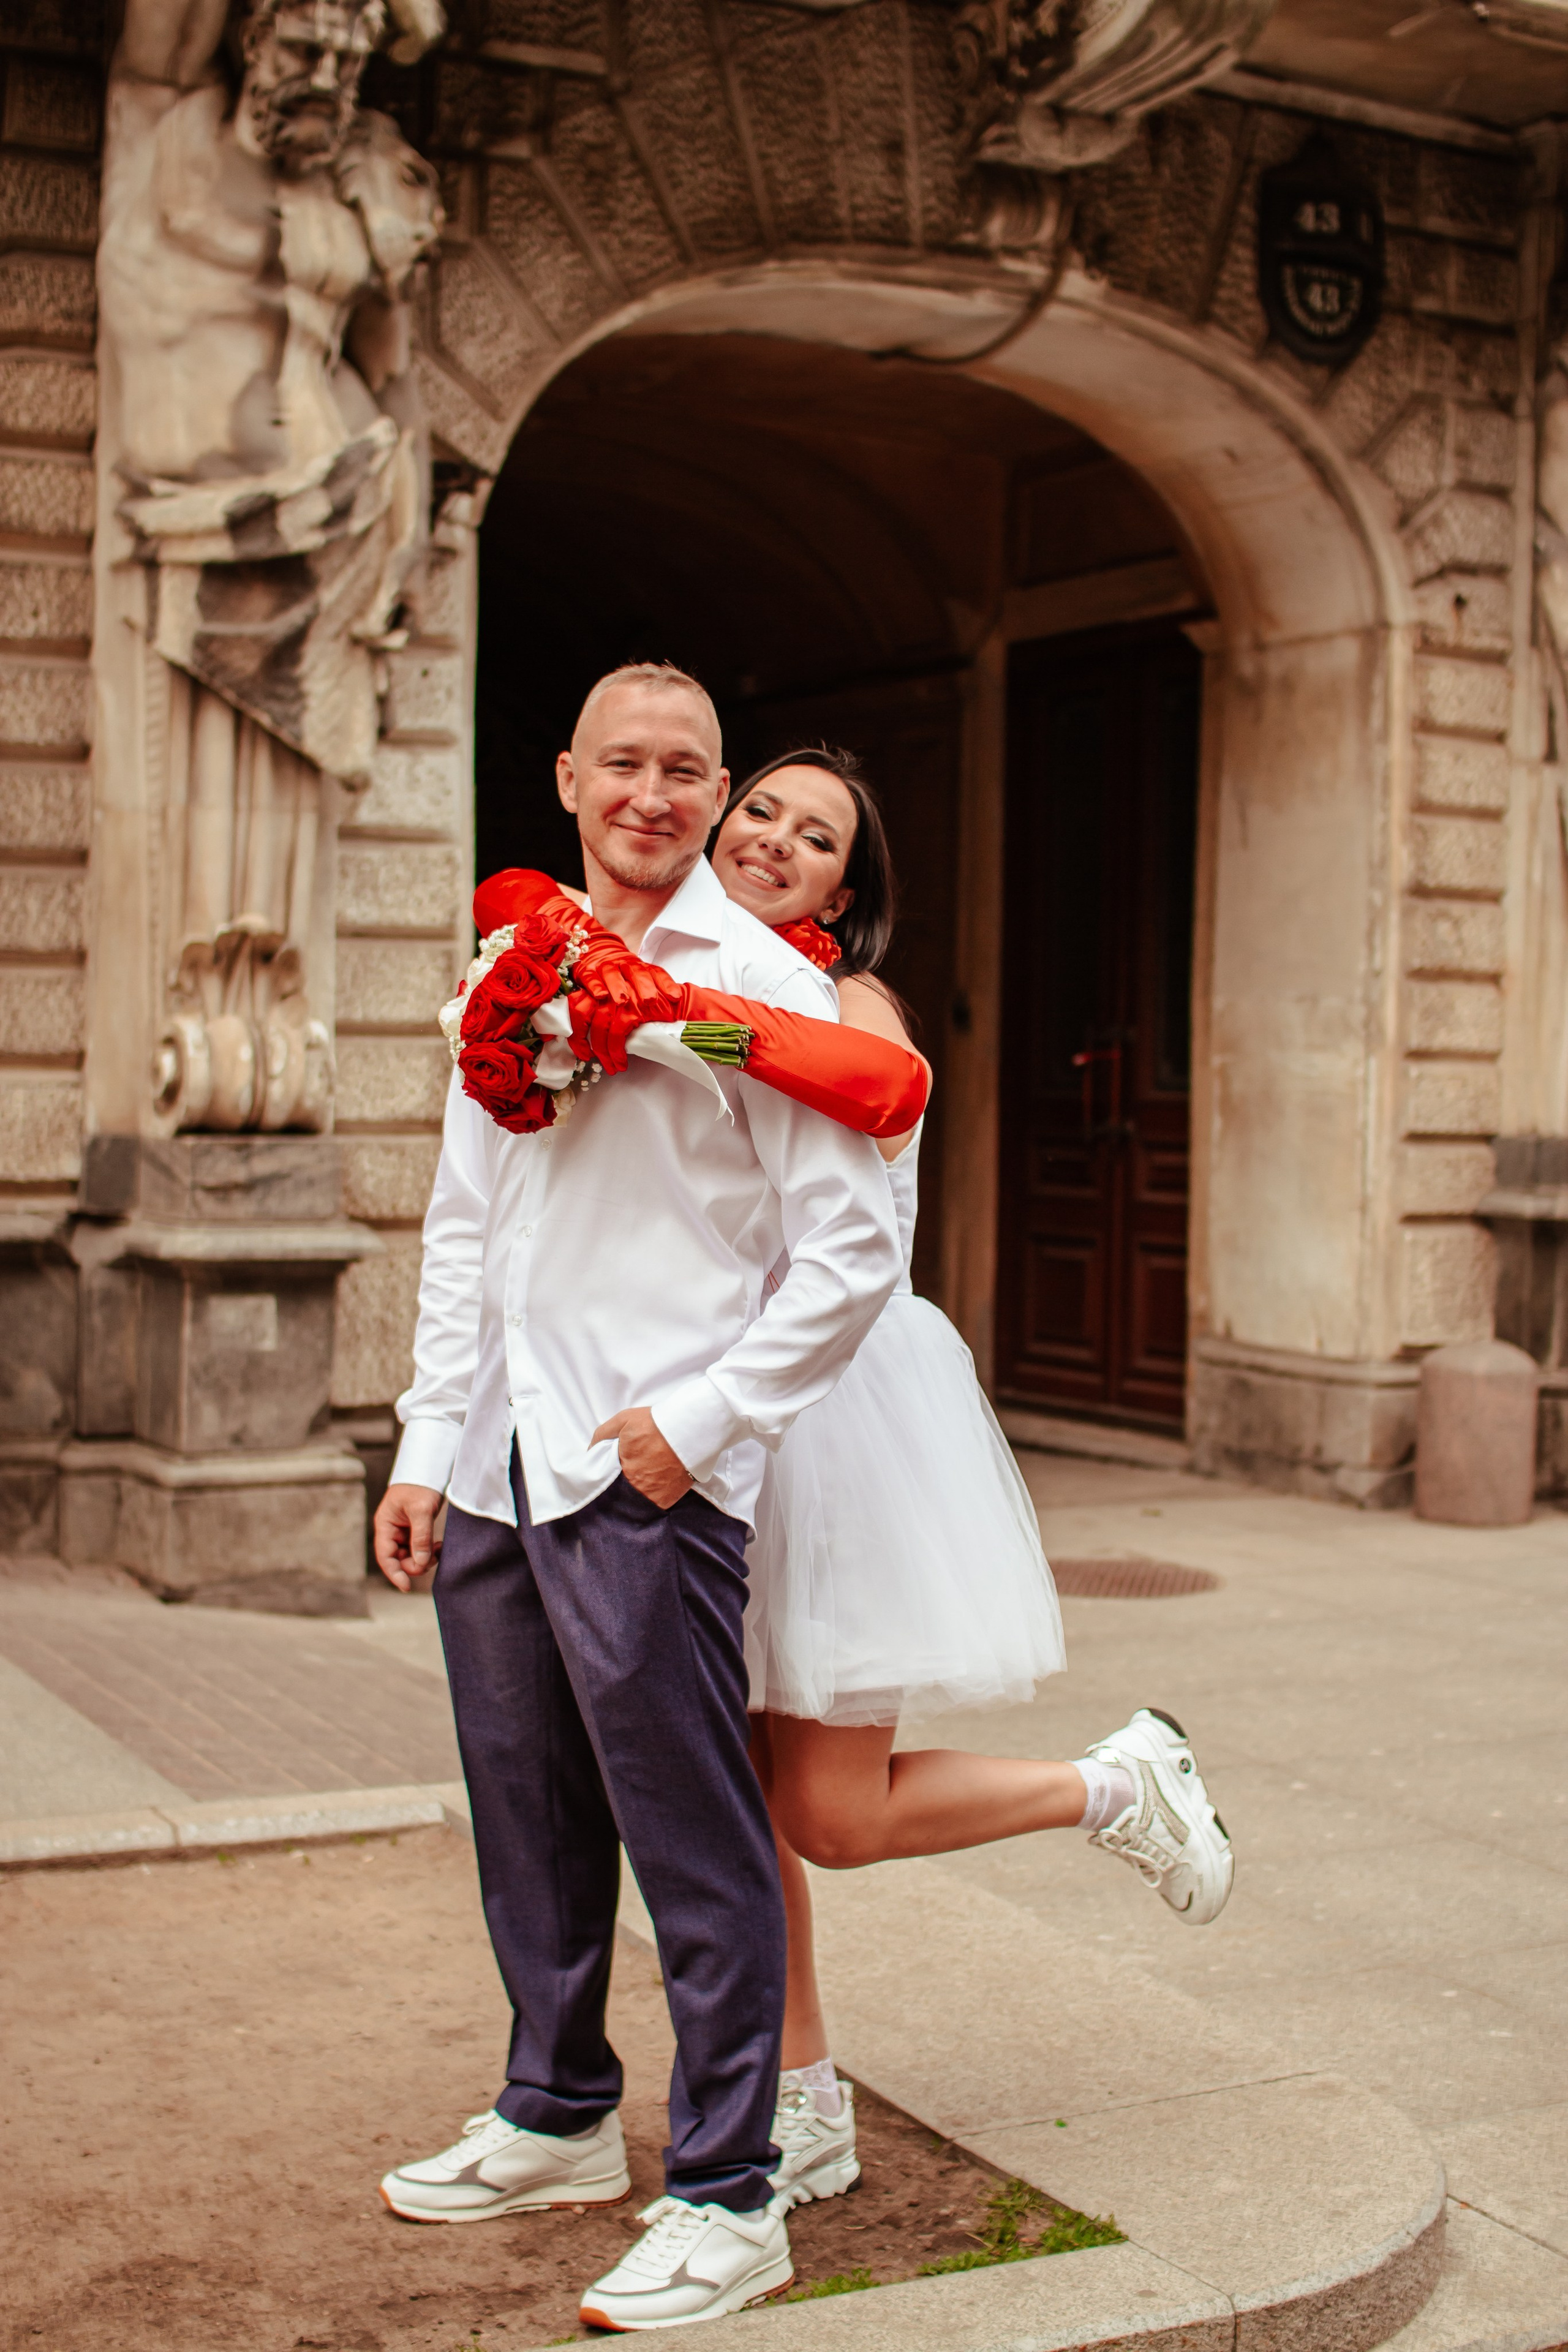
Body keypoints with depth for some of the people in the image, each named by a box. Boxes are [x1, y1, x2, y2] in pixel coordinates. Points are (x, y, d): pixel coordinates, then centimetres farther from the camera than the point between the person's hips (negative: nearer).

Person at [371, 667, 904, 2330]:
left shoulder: (761, 986, -5)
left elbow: (852, 1257, -8)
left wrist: (698, 1420, -12)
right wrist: (426, 1442, 12)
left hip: (647, 1477, -6)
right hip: (493, 1468, 7)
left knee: (695, 1847, -2)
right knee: (529, 1819, 17)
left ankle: (725, 2202, 10)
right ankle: (559, 2118, 34)